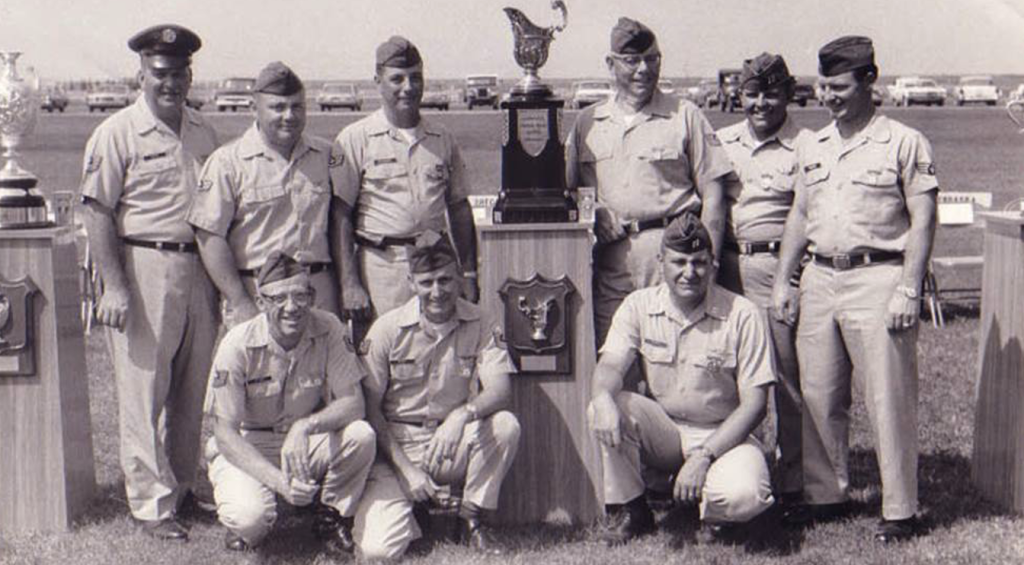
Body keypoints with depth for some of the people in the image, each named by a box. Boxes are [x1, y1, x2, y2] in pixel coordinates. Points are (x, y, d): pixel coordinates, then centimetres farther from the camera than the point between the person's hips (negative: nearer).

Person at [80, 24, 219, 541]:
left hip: (198, 273, 6)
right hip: (143, 270, -6)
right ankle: (151, 505, 5)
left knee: (193, 395, 13)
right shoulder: (117, 134, -5)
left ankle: (183, 488, 27)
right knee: (143, 396, -2)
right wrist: (114, 286, -16)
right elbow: (98, 214, -9)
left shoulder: (203, 133, 14)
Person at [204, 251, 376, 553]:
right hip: (246, 450, -3)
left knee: (361, 435, -27)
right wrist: (280, 481, -32)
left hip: (306, 445, 3)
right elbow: (225, 433, -19)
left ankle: (333, 515, 0)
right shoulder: (238, 345, -20)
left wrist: (305, 425, -36)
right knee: (250, 516, -32)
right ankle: (245, 527, 8)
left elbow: (353, 402, -15)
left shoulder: (328, 329, -13)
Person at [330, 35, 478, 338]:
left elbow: (459, 208, 18)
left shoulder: (442, 140, 15)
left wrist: (468, 274, 13)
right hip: (380, 268, -4)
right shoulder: (355, 138, 1)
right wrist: (349, 284, -11)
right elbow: (340, 216, -4)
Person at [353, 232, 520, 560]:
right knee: (378, 550, -23)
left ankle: (472, 519, -6)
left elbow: (500, 389, -13)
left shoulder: (477, 323, -3)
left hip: (451, 446, 2)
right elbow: (370, 409, -5)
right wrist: (405, 468, -13)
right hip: (396, 445, -2)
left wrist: (462, 415, -35)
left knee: (506, 425, -28)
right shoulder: (387, 329, -8)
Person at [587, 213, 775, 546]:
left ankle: (715, 514, 5)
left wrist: (703, 456, -24)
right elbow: (611, 364, -13)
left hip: (723, 434, -3)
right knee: (602, 411, -25)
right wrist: (603, 397, -39)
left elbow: (754, 403, -13)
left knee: (743, 495, -35)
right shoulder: (639, 306, -1)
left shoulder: (742, 315, -12)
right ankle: (629, 511, -5)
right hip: (663, 432, 3)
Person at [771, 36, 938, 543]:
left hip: (877, 278, -6)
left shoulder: (904, 143, -3)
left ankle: (900, 510, 5)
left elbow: (923, 220, -6)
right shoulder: (813, 148, 15)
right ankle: (826, 495, 22)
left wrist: (908, 291, -13)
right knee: (818, 396, 9)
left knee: (888, 400, -4)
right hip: (820, 278, 6)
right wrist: (782, 280, 13)